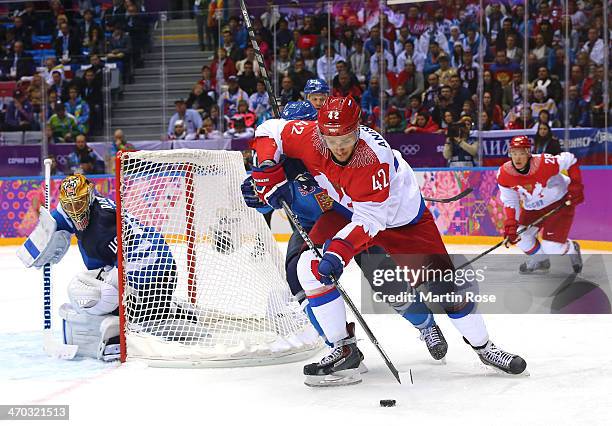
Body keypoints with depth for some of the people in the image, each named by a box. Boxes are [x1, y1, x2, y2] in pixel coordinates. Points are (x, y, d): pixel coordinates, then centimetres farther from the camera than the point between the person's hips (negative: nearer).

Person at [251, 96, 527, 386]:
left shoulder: (374, 156, -37)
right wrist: (269, 174, -22)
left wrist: (338, 252, -48)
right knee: (309, 267, -17)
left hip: (402, 218, -4)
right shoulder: (310, 137, -25)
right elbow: (268, 132, -8)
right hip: (345, 210, 4)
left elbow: (369, 220, -36)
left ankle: (484, 347, 19)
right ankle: (345, 350, -7)